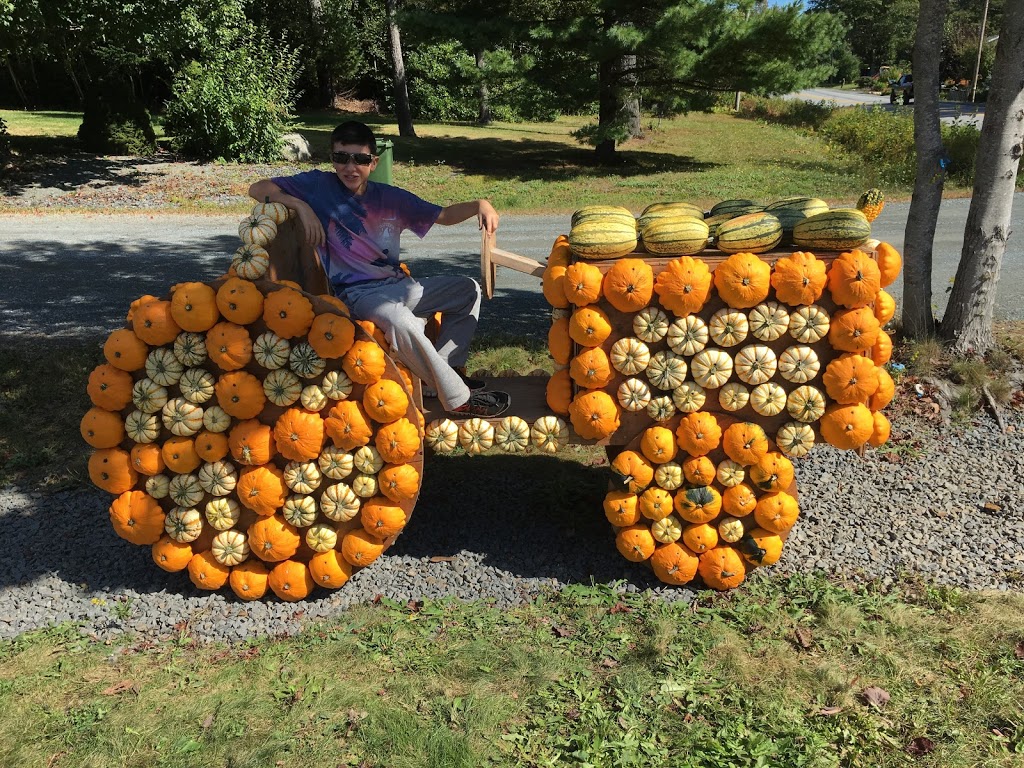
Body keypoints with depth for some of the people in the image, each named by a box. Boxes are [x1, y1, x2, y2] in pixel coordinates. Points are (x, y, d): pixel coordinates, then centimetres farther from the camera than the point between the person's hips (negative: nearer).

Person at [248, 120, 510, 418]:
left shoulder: (390, 198, 6)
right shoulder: (319, 186, -3)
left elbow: (444, 215, 9)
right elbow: (258, 189, -6)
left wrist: (478, 205, -11)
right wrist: (300, 205, -22)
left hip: (398, 285, 7)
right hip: (356, 293, -7)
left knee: (468, 289, 9)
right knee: (399, 320, -38)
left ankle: (445, 368, 7)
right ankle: (459, 399, -23)